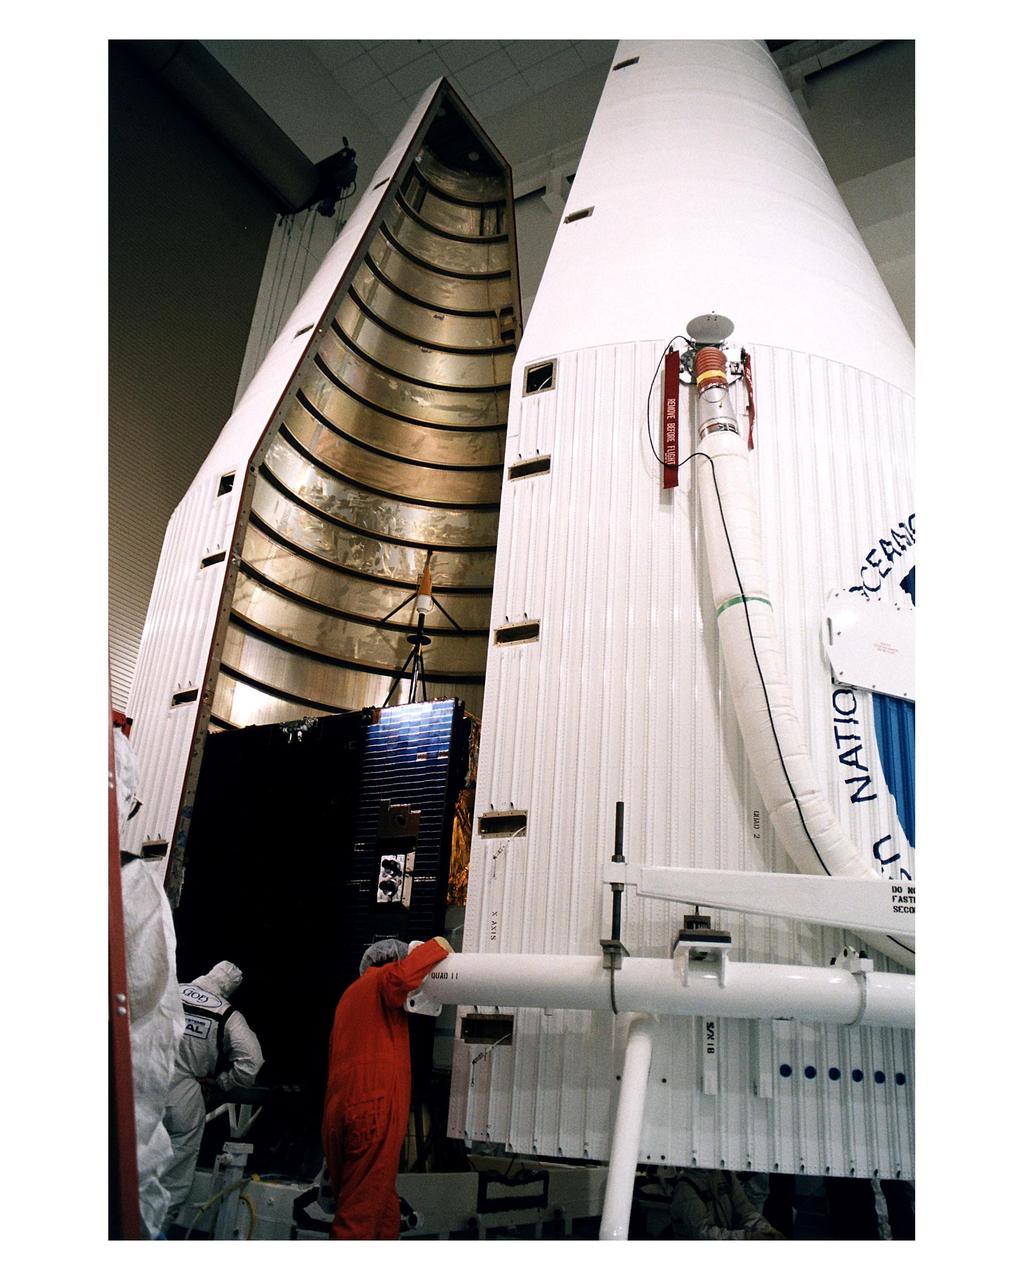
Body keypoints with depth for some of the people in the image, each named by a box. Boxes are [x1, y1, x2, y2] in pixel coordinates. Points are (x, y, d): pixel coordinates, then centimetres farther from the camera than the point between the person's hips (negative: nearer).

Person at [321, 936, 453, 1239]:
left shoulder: (351, 994, 26)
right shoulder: (379, 979, 0)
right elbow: (402, 976, -23)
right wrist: (435, 947, -10)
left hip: (340, 1113, 9)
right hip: (374, 1113, -8)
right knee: (362, 1215, -6)